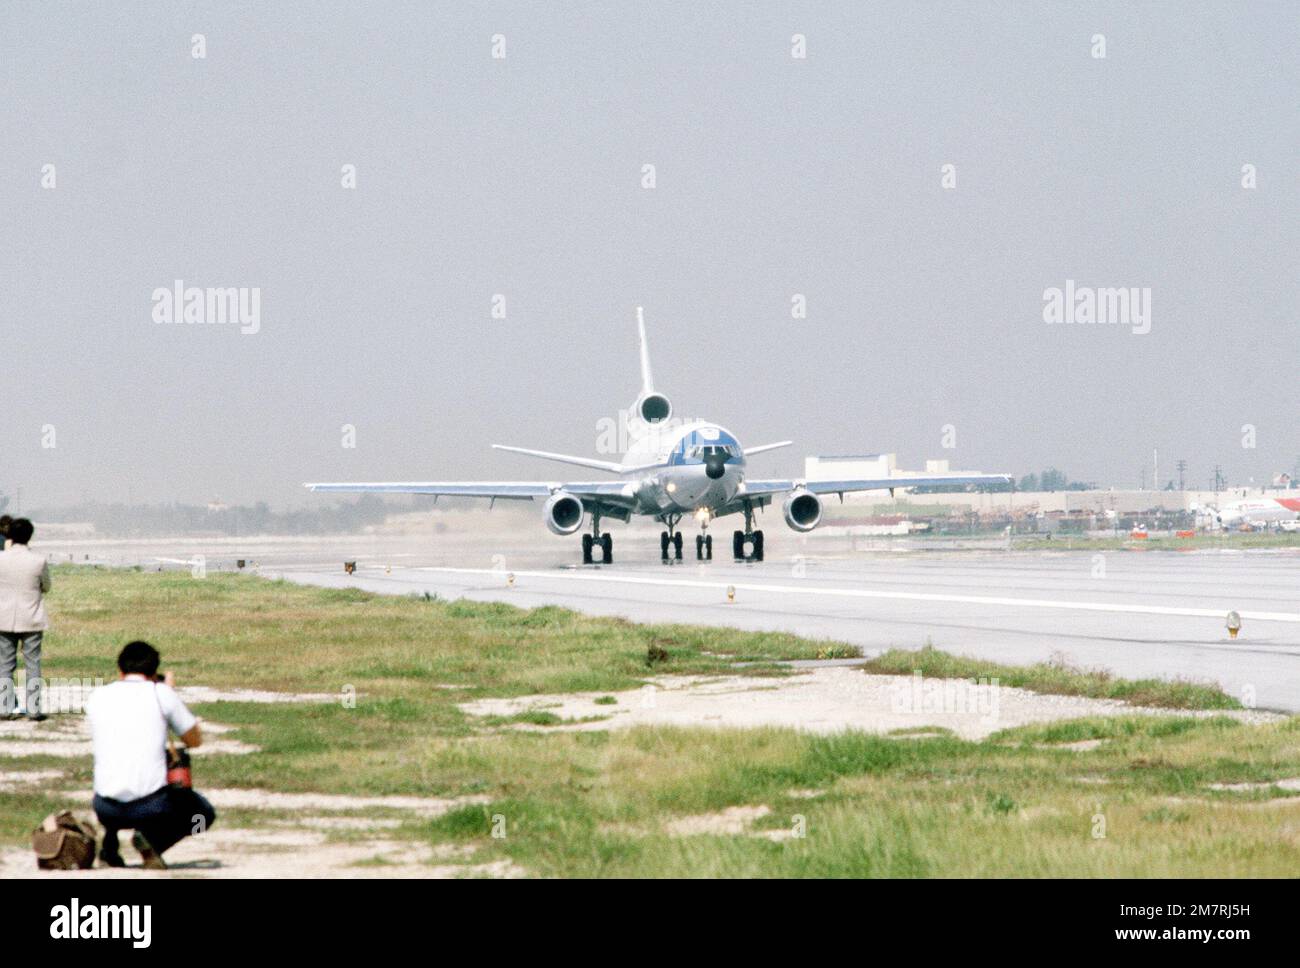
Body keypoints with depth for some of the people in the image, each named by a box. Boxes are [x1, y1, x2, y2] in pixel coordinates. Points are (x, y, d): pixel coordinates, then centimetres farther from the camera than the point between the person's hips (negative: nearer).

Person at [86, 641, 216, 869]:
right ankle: (153, 838, -4)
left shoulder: (97, 697, 9)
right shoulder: (161, 693, 0)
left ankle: (109, 844, 15)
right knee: (204, 813, 24)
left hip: (107, 809, 4)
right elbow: (194, 740, 11)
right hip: (152, 805, -4)